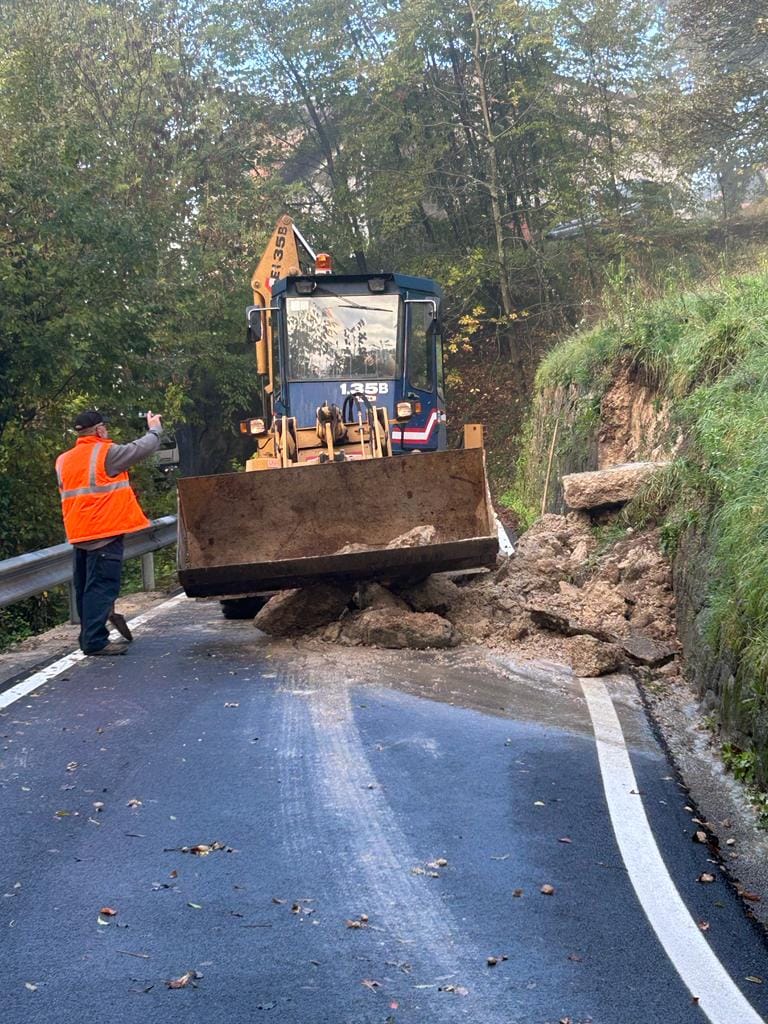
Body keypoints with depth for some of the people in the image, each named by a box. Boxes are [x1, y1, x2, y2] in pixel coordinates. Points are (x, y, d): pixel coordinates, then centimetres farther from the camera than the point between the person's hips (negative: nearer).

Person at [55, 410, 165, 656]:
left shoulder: (64, 460, 13)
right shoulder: (105, 453, -9)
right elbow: (142, 449, -4)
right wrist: (155, 429, 14)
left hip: (79, 533, 8)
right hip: (105, 532, -8)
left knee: (85, 587, 14)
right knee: (102, 586, -7)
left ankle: (90, 635, 23)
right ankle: (95, 640, -9)